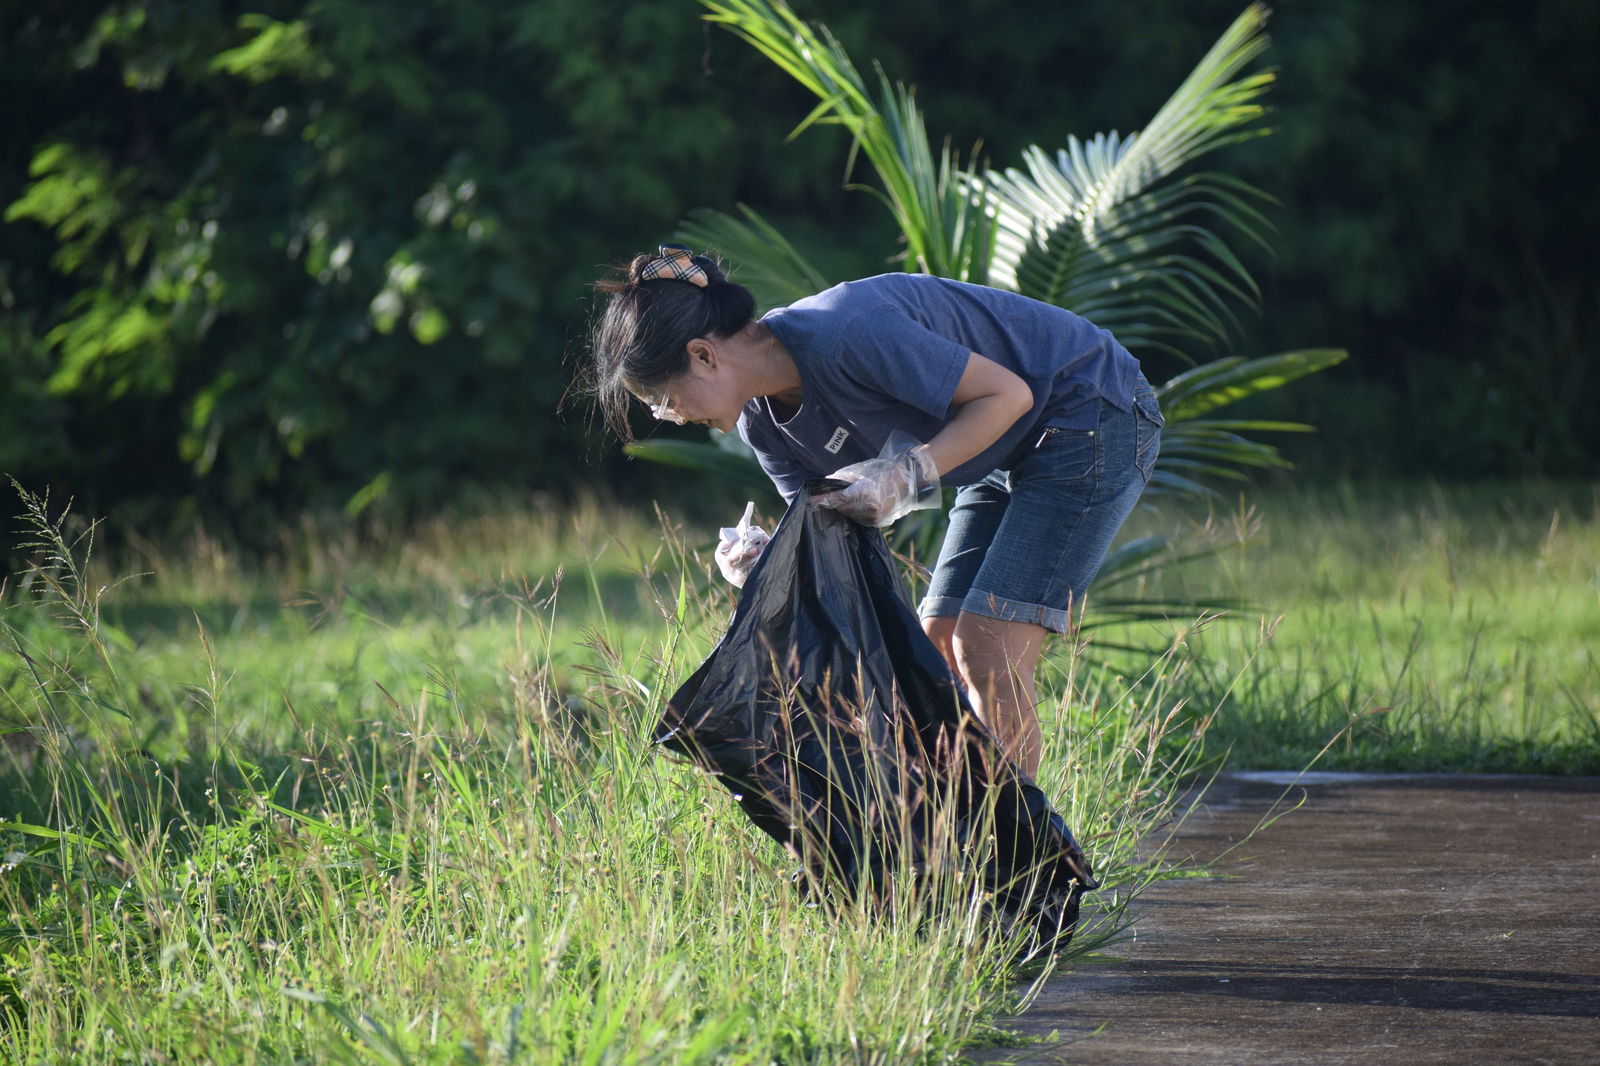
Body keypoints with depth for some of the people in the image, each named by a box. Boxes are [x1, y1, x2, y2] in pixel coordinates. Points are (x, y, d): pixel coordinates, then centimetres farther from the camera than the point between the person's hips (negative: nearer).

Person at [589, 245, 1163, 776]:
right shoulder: (761, 420, -3)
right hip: (1008, 458, 9)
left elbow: (1006, 392, -24)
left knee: (985, 648, -15)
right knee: (937, 645, 4)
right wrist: (766, 557, -21)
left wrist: (906, 475, -31)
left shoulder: (845, 334, -31)